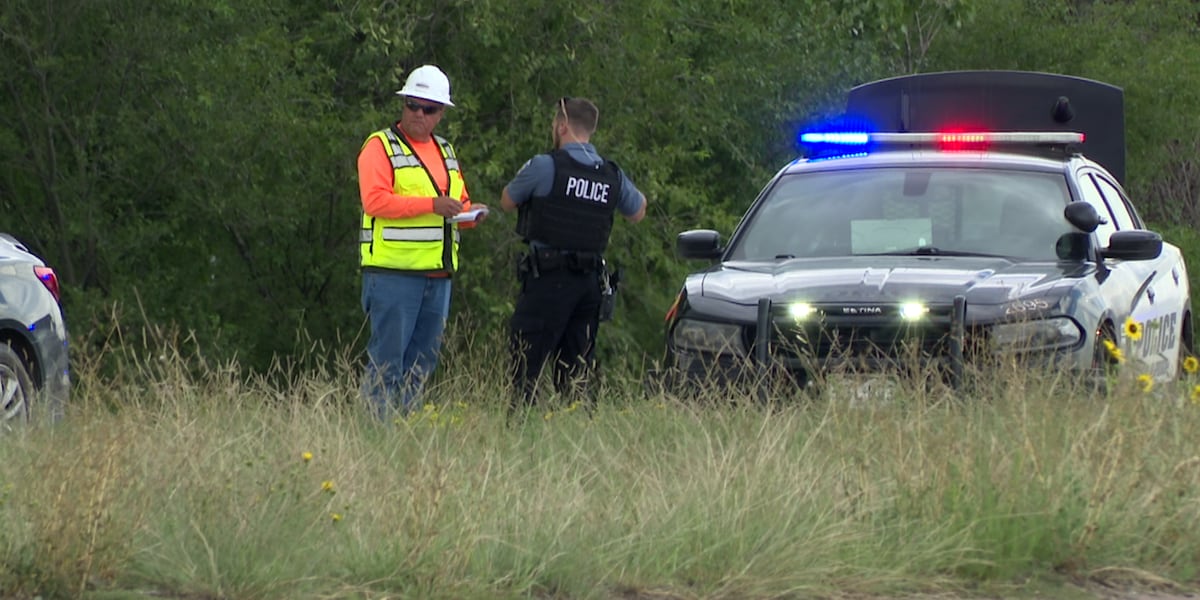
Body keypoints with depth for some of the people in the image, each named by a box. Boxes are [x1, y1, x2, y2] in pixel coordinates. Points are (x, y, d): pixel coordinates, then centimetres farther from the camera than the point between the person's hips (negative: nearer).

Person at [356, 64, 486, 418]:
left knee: (423, 362, 10)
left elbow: (459, 203, 29)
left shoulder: (446, 153, 20)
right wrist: (432, 205, -20)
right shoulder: (380, 147, -2)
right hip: (394, 272, -7)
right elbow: (374, 201, -15)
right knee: (387, 360, -8)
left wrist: (470, 213, 3)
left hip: (437, 275, 7)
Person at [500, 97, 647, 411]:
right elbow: (637, 212, 26)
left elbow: (507, 202, 7)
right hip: (591, 282, 6)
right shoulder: (613, 176, 9)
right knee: (578, 370, 10)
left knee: (525, 364, -5)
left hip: (549, 279, -6)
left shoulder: (545, 166, -8)